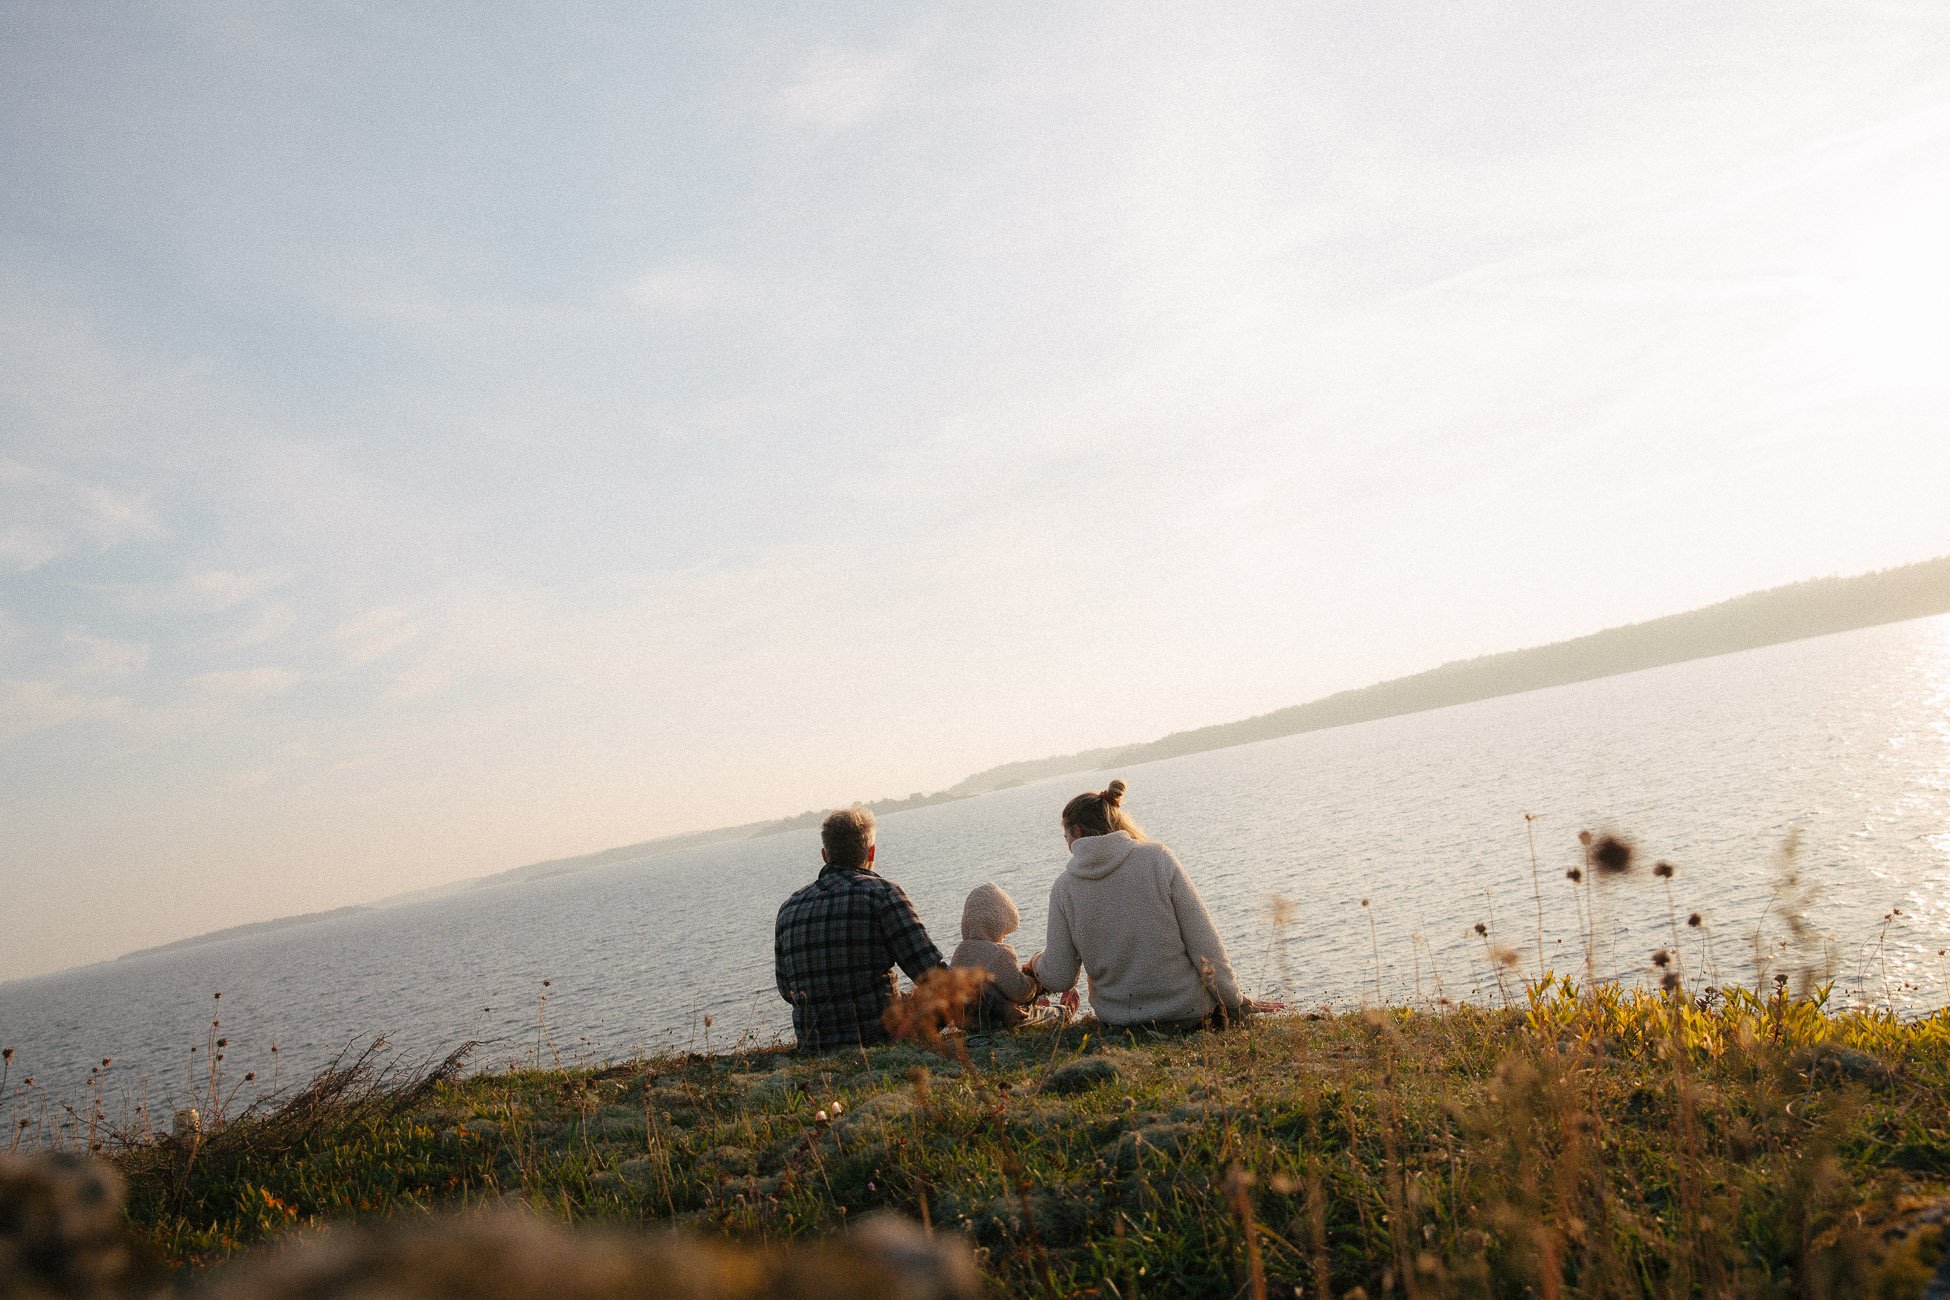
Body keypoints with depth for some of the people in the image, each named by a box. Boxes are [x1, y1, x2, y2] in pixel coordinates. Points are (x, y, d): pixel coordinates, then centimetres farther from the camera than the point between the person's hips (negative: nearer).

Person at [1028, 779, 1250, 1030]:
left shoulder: (1064, 886, -6)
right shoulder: (1158, 858, -10)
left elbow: (1058, 979, -3)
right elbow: (1205, 942, -11)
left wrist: (1037, 964, 19)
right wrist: (1233, 1002, -2)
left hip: (1116, 1018, 2)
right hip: (1186, 1010, -2)